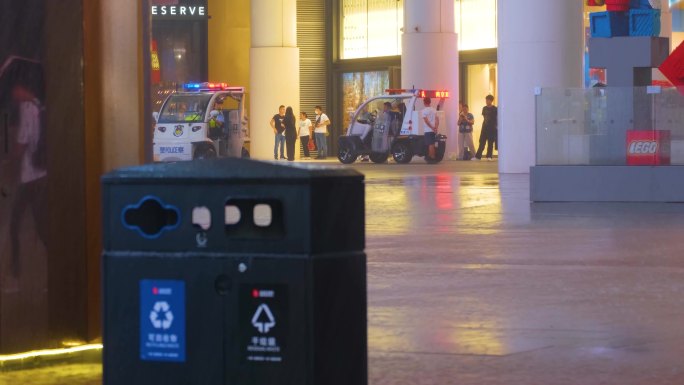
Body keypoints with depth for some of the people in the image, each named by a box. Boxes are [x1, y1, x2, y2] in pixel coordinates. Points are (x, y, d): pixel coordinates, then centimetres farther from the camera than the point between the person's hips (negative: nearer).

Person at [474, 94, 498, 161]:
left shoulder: (495, 109, -3)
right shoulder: (484, 108, 11)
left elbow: (497, 119, -3)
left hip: (492, 128, -4)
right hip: (485, 127, 4)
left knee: (490, 143, -2)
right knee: (482, 142, 2)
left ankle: (489, 156, 3)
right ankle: (478, 156, 1)